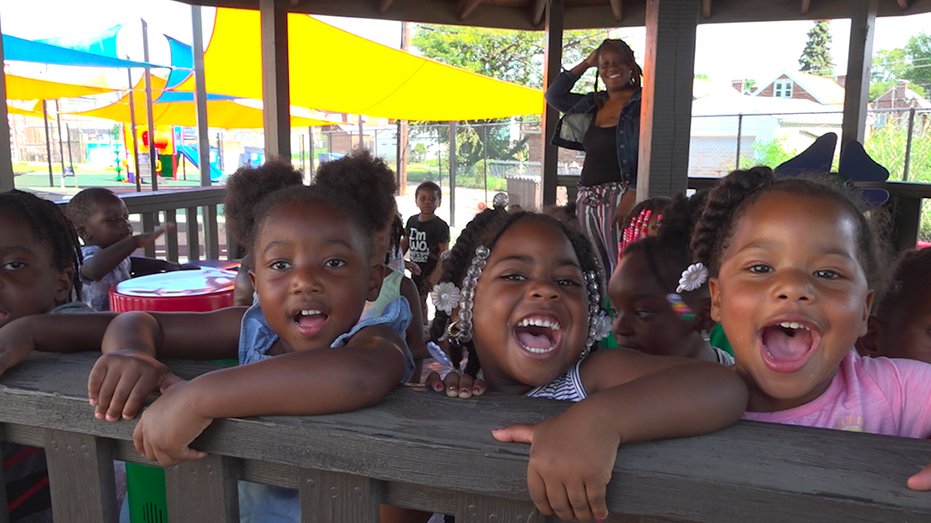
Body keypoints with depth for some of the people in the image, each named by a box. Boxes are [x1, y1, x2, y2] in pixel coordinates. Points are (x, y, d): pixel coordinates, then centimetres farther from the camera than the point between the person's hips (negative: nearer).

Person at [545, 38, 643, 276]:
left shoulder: (643, 104, -2)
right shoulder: (592, 105, 17)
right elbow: (553, 96, 25)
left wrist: (631, 197, -20)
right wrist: (586, 63, 18)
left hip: (621, 196, -6)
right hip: (588, 198, 6)